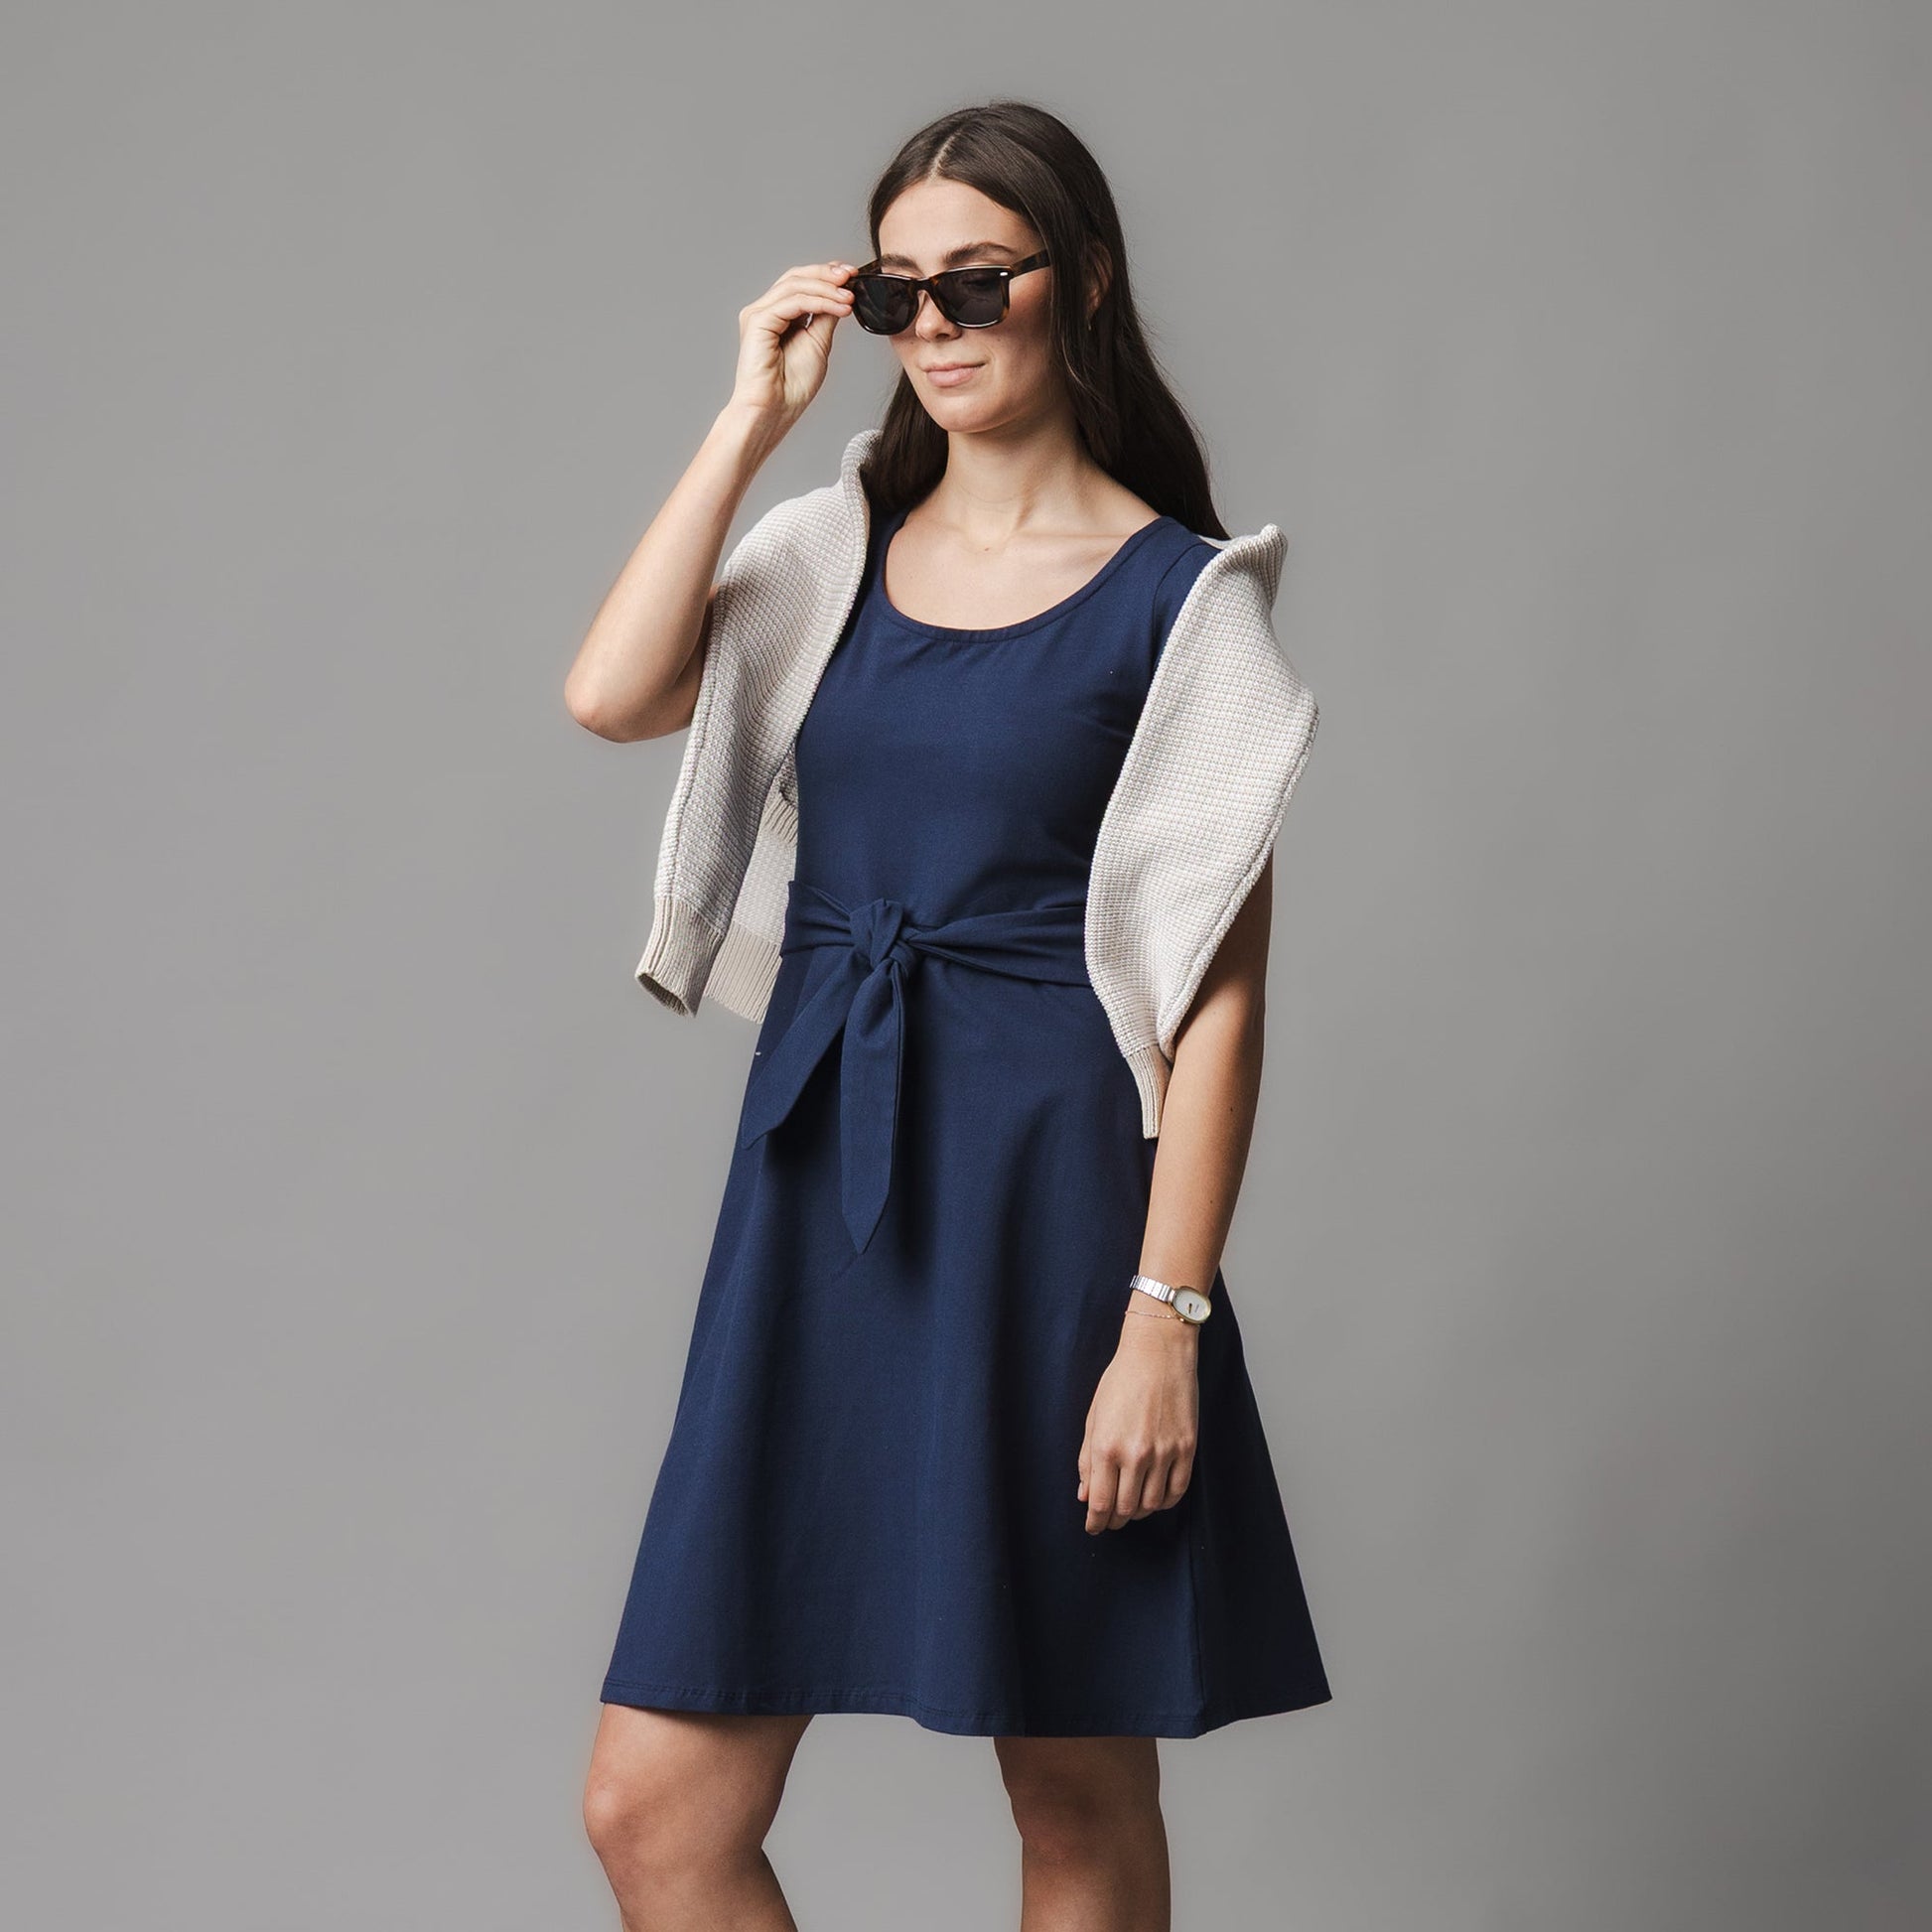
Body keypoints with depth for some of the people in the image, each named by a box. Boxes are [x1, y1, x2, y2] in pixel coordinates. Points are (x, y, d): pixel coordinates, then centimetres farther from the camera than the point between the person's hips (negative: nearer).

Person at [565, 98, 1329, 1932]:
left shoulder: (1178, 598, -3)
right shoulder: (835, 553, 11)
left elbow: (1217, 992, -7)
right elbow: (610, 693, -8)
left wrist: (1166, 1317, -14)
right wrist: (751, 416, -4)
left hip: (1044, 1195, -4)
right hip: (817, 1184, 4)